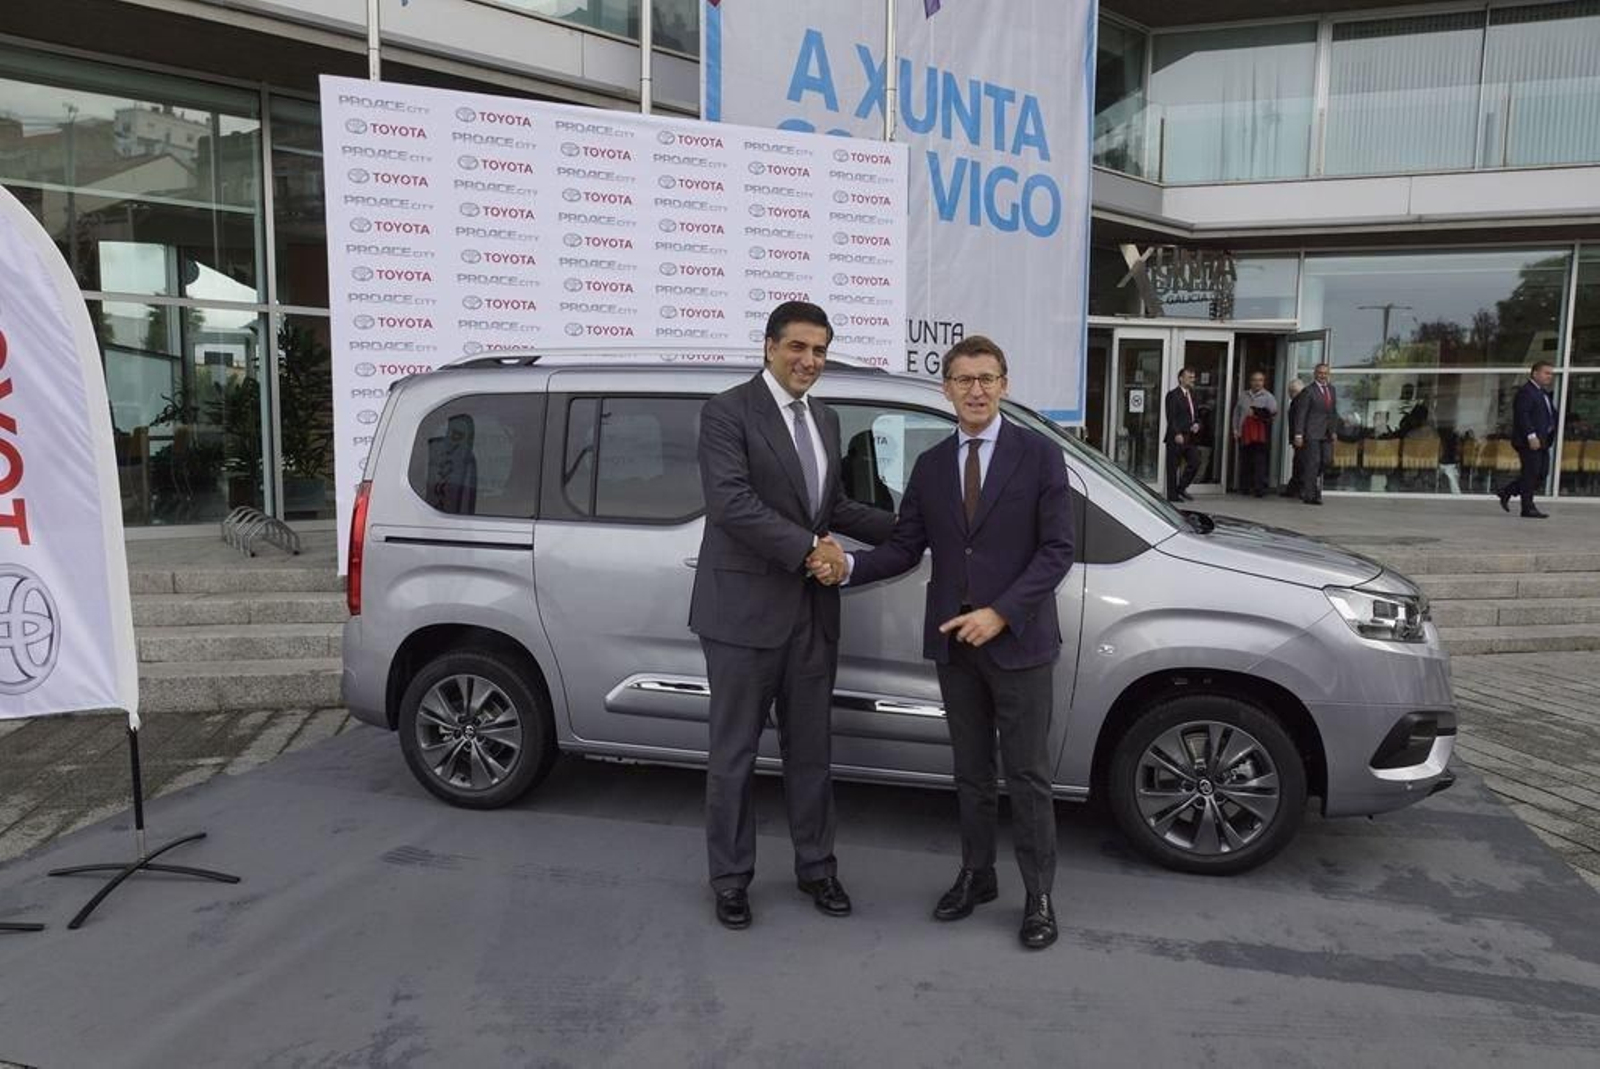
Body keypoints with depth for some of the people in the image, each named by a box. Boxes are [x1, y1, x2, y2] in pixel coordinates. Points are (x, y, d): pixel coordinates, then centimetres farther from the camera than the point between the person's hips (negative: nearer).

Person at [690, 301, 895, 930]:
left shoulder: (825, 420, 14)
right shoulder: (727, 412, -9)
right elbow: (731, 501, -20)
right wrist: (809, 547, -22)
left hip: (812, 610, 7)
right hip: (745, 609, -6)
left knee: (810, 749, 16)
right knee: (734, 754, 8)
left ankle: (815, 866, 32)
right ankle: (731, 878, 24)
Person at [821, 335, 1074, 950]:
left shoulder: (1039, 456, -4)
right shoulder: (930, 466, 8)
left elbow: (1057, 549, -9)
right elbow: (905, 548, 5)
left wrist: (1000, 613, -18)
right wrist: (849, 567, -13)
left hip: (1017, 640, -3)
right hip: (953, 643, 4)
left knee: (1027, 775, 6)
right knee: (970, 771, 15)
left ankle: (1038, 895, 20)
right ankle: (976, 875, 31)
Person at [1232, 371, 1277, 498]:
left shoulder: (1268, 396, 0)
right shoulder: (1243, 395, 13)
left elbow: (1273, 412, -10)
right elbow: (1237, 412, 18)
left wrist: (1257, 412, -19)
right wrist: (1235, 428, 12)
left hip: (1260, 436, -4)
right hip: (1245, 434, 4)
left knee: (1260, 462, -7)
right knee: (1245, 462, 7)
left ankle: (1260, 489, -5)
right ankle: (1245, 487, 15)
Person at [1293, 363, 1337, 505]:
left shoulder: (1331, 389, 14)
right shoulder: (1309, 390, -5)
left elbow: (1334, 411, 20)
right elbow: (1301, 414, -9)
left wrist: (1334, 430, 13)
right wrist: (1299, 434, -14)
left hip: (1327, 433, 6)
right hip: (1313, 432, -6)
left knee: (1327, 460, 0)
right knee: (1313, 461, -6)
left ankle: (1308, 479, 24)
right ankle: (1309, 495, -1)